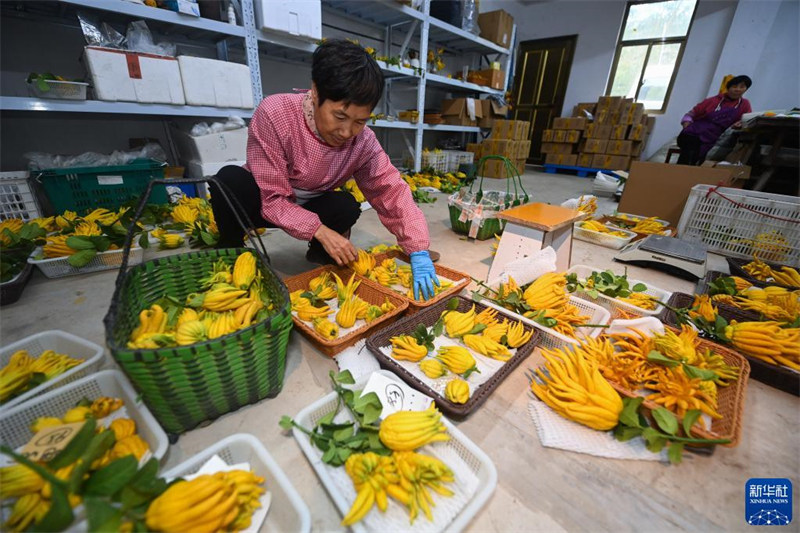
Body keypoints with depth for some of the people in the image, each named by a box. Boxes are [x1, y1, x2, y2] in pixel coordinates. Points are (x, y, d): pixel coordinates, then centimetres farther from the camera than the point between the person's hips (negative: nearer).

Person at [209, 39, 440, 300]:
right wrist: (320, 231, -40)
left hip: (310, 208, 3)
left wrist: (418, 251, -32)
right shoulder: (273, 114, -29)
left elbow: (392, 192, -22)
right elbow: (272, 199, -28)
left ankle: (319, 253, 4)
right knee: (231, 179, -33)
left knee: (347, 206, -27)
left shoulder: (364, 141, -19)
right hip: (261, 202, -2)